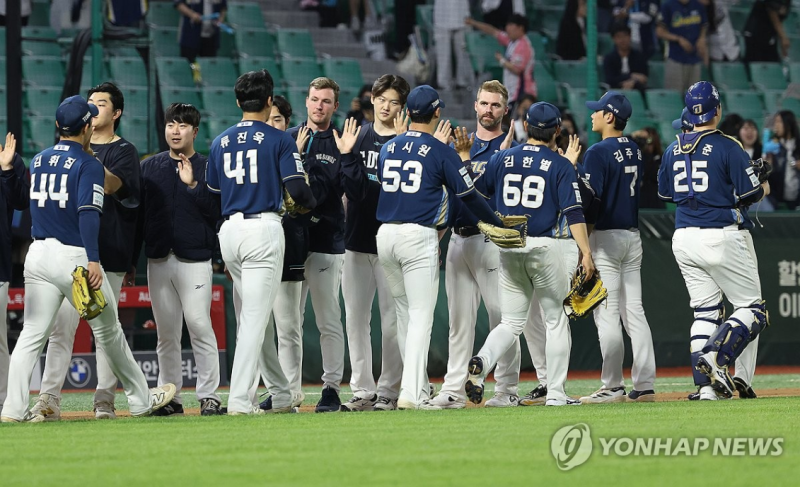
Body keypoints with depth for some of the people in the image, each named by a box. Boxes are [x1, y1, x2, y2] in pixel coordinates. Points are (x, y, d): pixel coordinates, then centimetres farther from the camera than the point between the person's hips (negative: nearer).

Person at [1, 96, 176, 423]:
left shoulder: (38, 161, 11)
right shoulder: (88, 165, -9)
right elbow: (88, 213, -20)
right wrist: (92, 261, -27)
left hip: (38, 253, 5)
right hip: (74, 255, -5)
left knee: (32, 334, 1)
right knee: (108, 331, 9)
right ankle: (141, 400, 21)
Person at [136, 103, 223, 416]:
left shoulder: (207, 168, 4)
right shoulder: (149, 167, 13)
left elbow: (217, 211, -7)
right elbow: (138, 213, 13)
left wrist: (193, 185, -17)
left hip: (195, 260, -4)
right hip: (158, 261, 4)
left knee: (199, 325, -12)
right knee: (166, 332, 5)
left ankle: (209, 396, -8)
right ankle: (169, 397, 10)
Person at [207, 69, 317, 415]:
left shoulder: (220, 142, 12)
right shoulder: (279, 140, -2)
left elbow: (212, 195, 14)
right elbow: (297, 189, -10)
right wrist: (311, 204, 13)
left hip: (229, 231, 5)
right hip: (263, 228, -5)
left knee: (255, 316, 15)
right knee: (255, 318, -7)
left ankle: (281, 395, 21)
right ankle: (239, 399, -14)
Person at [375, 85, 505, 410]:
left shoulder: (387, 149, 11)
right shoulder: (440, 152, -5)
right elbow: (468, 195, -3)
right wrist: (498, 225, 10)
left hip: (384, 235, 6)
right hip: (419, 236, -6)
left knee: (405, 311, 18)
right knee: (421, 315, -5)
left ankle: (416, 386, 22)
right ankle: (412, 393, -16)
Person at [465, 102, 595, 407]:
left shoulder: (502, 159, 5)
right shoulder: (561, 165, -4)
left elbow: (475, 193, 11)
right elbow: (573, 212, -12)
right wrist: (586, 252, -14)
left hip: (508, 247, 4)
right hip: (545, 246, -3)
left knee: (512, 321, 11)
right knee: (556, 320, 8)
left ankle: (482, 361, -18)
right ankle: (555, 393, 4)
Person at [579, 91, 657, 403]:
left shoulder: (599, 152, -13)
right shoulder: (635, 151, 11)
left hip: (606, 235, -8)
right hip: (633, 235, 8)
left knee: (607, 314, -5)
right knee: (634, 312, 8)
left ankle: (613, 387, -6)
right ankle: (644, 386, 6)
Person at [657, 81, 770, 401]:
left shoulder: (673, 150, 8)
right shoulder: (727, 147, -11)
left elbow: (665, 193, 18)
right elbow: (751, 193, -11)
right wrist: (764, 188, 10)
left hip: (684, 239, 6)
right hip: (723, 237, -6)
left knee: (705, 311, 10)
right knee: (752, 309, 1)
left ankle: (706, 385, 1)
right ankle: (715, 357, -22)